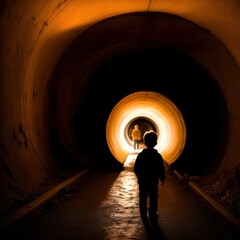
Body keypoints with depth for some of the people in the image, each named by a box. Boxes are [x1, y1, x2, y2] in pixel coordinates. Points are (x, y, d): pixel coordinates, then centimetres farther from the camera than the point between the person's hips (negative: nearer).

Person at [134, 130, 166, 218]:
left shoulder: (141, 155, -8)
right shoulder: (158, 156, -12)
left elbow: (136, 168, -2)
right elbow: (161, 169, -7)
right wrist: (162, 178, 8)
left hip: (142, 180, 2)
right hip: (154, 181, -2)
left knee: (143, 196, 14)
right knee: (153, 197, 9)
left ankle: (143, 212, 22)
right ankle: (152, 213, 14)